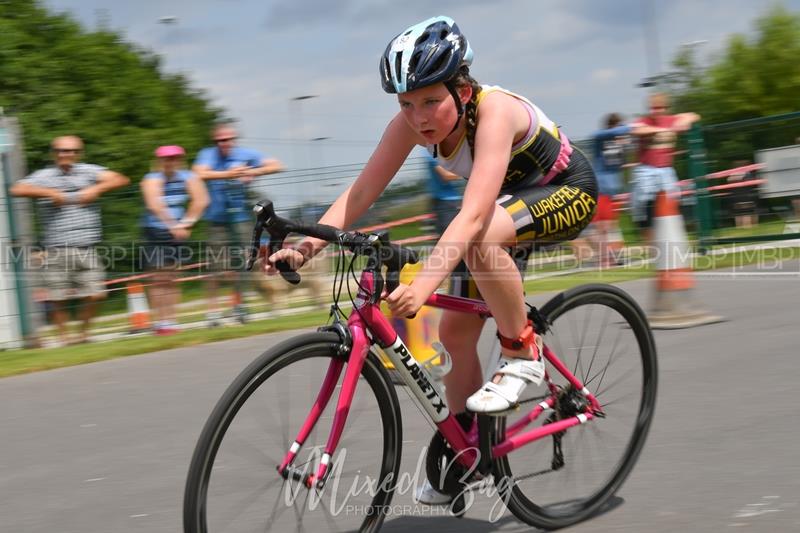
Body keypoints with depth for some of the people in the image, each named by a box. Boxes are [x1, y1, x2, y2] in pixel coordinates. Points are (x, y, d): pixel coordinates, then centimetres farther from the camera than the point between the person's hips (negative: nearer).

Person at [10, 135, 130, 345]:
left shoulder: (89, 171, 11)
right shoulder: (44, 177, 6)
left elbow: (120, 180, 4)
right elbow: (17, 189, -8)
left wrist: (96, 189, -10)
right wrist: (50, 193, -13)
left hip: (87, 247, 2)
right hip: (57, 249, -1)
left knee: (93, 295, 0)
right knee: (59, 298, 0)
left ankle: (84, 332, 21)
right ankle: (63, 336, 15)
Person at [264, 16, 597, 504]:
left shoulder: (494, 111, -36)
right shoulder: (412, 123, -18)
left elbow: (473, 214, -47)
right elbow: (361, 191, -20)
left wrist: (424, 283, -59)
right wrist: (306, 244, -35)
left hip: (568, 190, -7)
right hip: (509, 199, 7)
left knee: (483, 237, -38)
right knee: (456, 329, 1)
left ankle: (523, 354, -16)